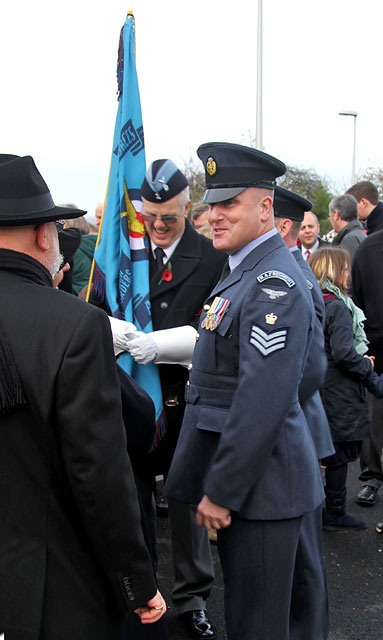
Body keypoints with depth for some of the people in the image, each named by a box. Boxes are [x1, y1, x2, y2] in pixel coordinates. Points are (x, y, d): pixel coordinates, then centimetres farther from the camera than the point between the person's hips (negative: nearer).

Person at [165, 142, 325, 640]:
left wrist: (221, 491, -20)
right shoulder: (243, 271, 13)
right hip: (240, 474, 10)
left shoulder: (274, 284, -20)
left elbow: (263, 402, -25)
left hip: (260, 481, -10)